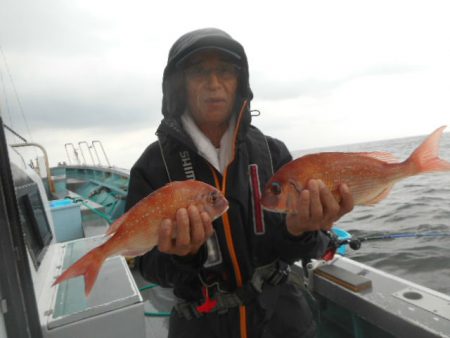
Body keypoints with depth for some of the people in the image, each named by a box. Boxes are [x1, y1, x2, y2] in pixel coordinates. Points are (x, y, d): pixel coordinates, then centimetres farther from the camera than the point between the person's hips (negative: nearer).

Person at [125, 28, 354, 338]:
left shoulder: (273, 152, -10)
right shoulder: (152, 166, -14)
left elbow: (291, 250, -9)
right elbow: (149, 266, -10)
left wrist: (299, 230, -31)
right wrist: (179, 253, -32)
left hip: (282, 312, 2)